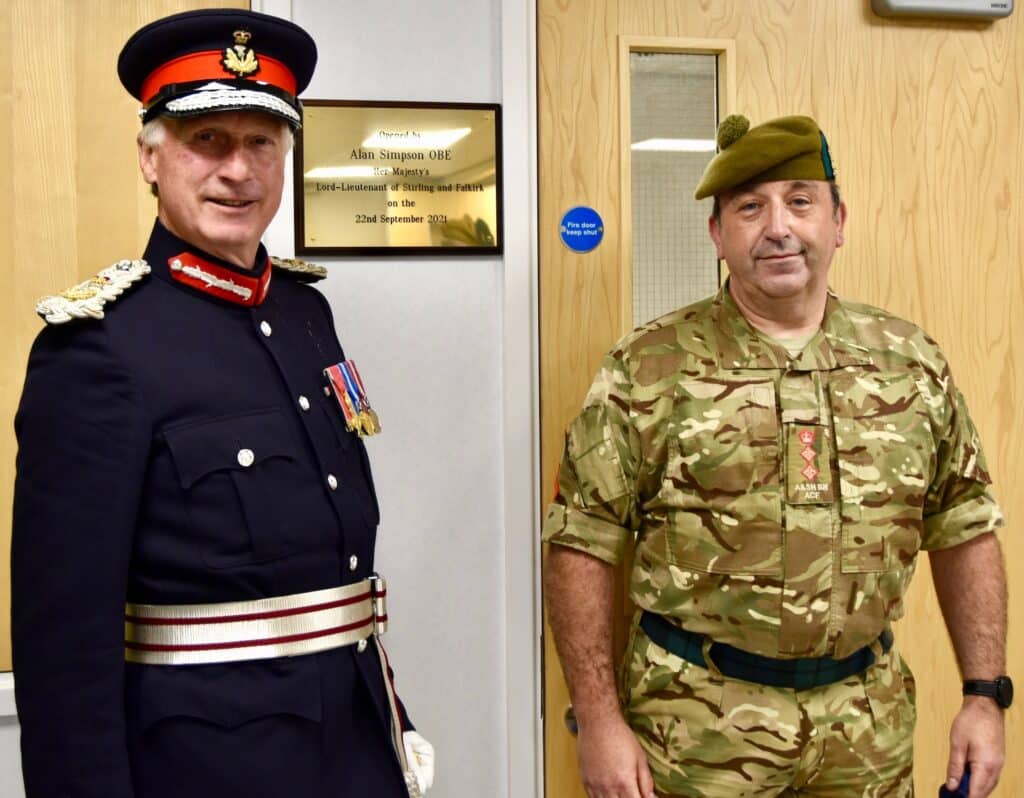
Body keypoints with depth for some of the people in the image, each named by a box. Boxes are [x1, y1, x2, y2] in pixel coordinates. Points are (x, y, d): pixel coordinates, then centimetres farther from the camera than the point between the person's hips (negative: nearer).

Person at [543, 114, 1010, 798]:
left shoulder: (911, 362, 3)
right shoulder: (649, 368, -7)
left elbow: (965, 534, 9)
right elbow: (581, 547, -7)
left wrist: (987, 695, 5)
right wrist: (600, 721, -10)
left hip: (869, 733, 4)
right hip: (698, 726, -3)